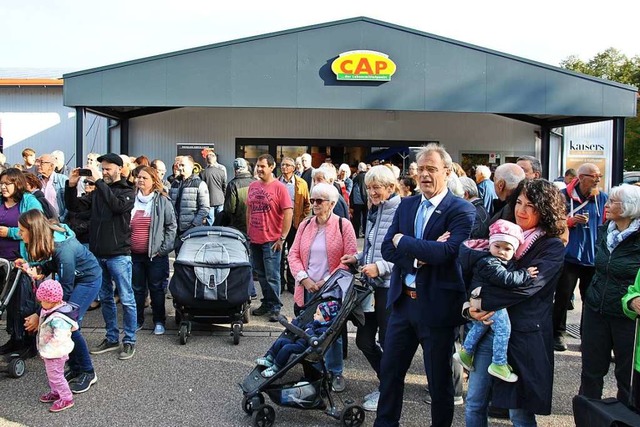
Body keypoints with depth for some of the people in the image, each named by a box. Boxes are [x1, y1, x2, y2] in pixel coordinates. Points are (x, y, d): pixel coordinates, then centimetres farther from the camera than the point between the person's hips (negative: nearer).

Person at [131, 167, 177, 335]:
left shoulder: (162, 201, -3)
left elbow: (171, 226, -3)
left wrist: (165, 248, -8)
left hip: (156, 254, -3)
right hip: (135, 254, 3)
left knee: (156, 289, 6)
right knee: (137, 288, 12)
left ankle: (159, 321, 18)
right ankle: (137, 320, 25)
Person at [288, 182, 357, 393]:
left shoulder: (343, 226, -6)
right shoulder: (305, 225, 8)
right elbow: (294, 254, 5)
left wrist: (328, 281, -15)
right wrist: (304, 279, -10)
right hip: (307, 289, 4)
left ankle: (335, 373, 22)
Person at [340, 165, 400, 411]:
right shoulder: (373, 212, 12)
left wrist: (380, 267, -21)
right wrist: (358, 259, 6)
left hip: (390, 286, -8)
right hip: (371, 284, 8)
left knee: (387, 341, 7)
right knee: (364, 339, 13)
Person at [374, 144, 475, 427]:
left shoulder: (462, 210, -11)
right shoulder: (406, 205, 7)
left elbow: (448, 251, -26)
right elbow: (387, 248, 0)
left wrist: (402, 241, -15)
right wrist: (420, 255, -18)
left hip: (437, 305, -5)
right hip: (403, 300, 6)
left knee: (439, 377, 11)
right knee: (390, 370, 17)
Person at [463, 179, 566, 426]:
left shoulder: (552, 247, -6)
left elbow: (525, 286, -18)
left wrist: (483, 301, -15)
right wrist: (470, 308, -8)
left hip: (523, 334, -5)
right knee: (474, 404, 9)